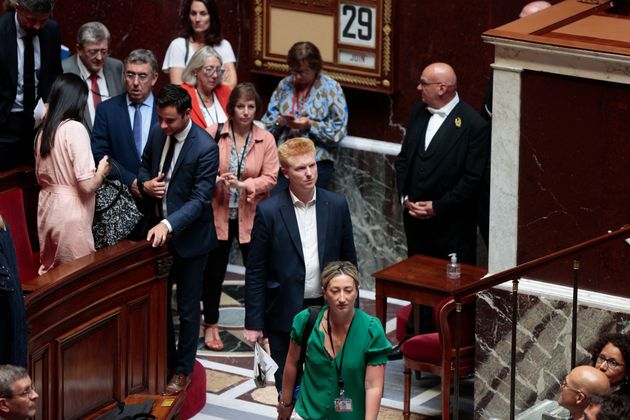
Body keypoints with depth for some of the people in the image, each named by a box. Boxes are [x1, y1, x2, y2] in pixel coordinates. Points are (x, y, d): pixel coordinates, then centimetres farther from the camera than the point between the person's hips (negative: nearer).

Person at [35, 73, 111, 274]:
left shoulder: (43, 131, 6)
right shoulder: (75, 128, -15)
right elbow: (87, 184, -19)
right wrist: (102, 171, 1)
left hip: (47, 209, 7)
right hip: (70, 213, -7)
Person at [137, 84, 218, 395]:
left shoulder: (205, 148, -23)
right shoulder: (157, 133, -3)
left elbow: (200, 198, -25)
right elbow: (144, 167, 14)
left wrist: (168, 225, -36)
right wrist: (146, 184, -10)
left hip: (189, 236, -6)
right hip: (158, 231, 6)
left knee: (188, 308, 8)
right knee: (158, 300, 15)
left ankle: (182, 371, 23)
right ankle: (166, 360, 32)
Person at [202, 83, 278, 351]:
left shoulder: (265, 139, -2)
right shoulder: (214, 135, -5)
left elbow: (270, 178, -6)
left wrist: (243, 184, -20)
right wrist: (217, 181, -22)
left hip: (251, 216, 0)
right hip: (218, 214, 0)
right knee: (214, 271, 9)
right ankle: (211, 326, 24)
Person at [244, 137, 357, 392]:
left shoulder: (336, 205, 0)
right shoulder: (268, 211, -8)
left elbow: (349, 260, 9)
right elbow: (255, 272, -4)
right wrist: (253, 323, -5)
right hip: (285, 314, -2)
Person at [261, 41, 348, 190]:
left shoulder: (331, 88, -1)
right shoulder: (284, 84, 13)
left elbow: (338, 131, -7)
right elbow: (268, 121, 12)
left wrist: (310, 125, -18)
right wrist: (280, 121, -9)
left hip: (317, 162, -3)